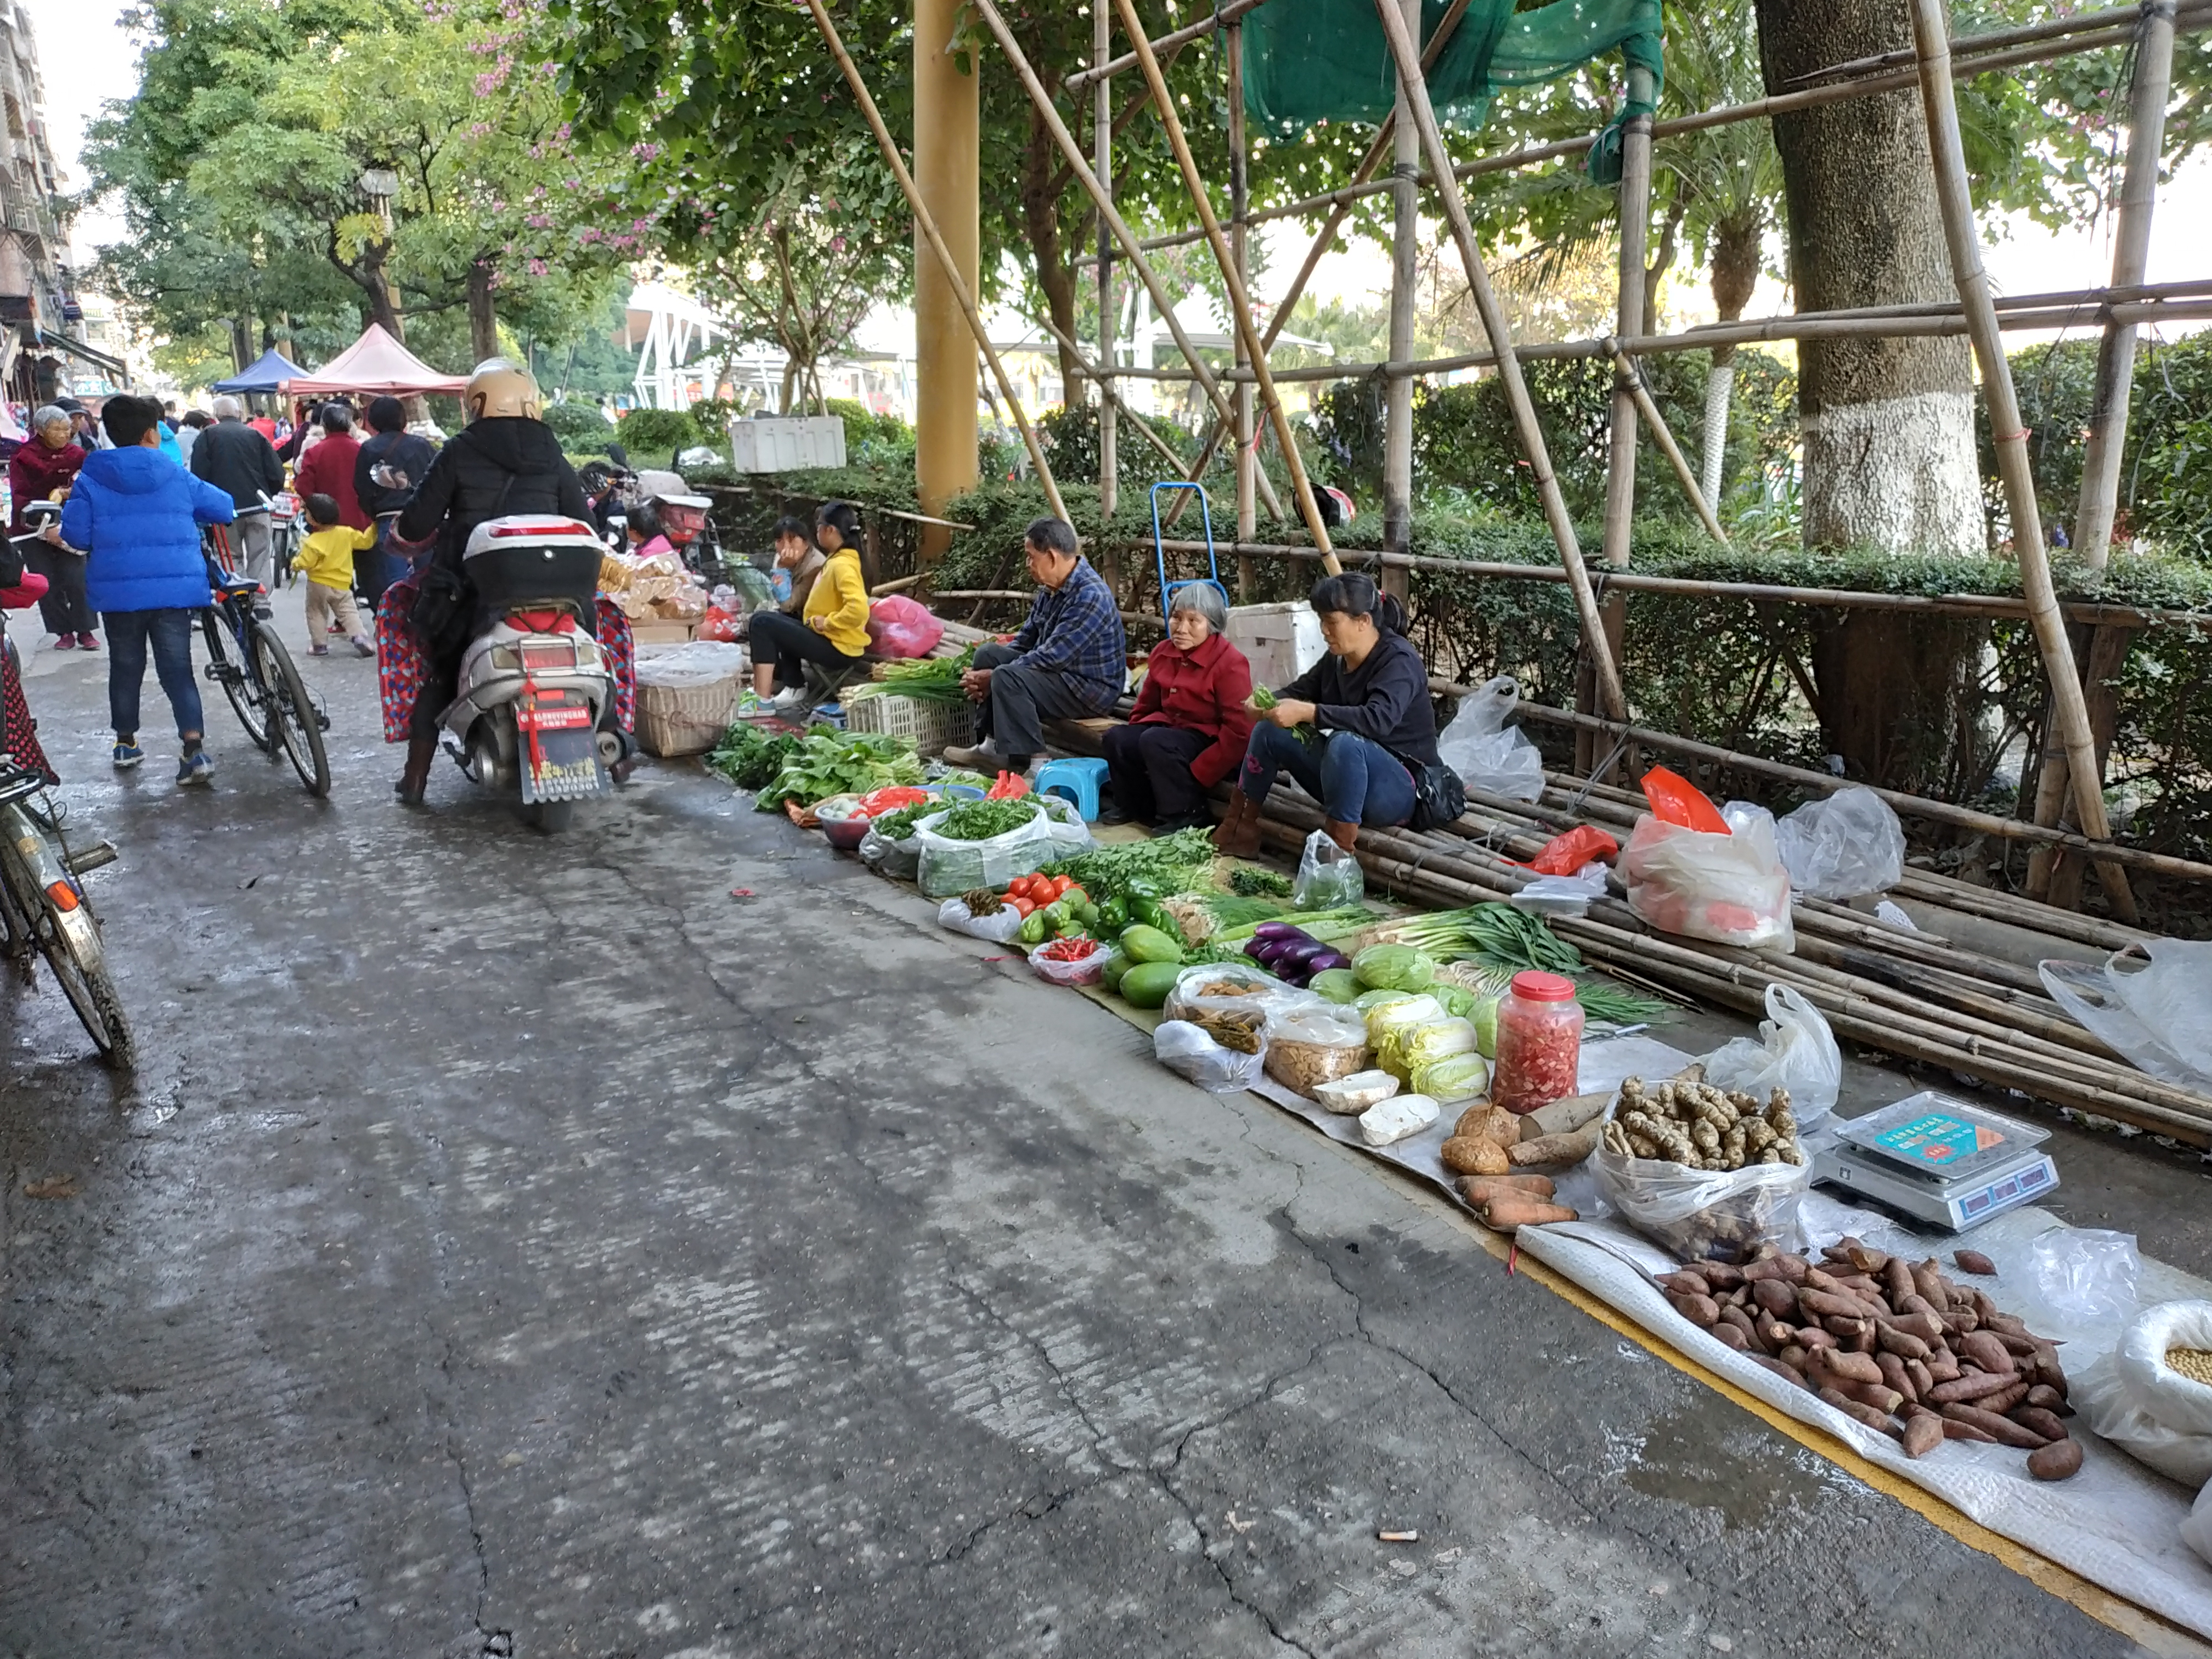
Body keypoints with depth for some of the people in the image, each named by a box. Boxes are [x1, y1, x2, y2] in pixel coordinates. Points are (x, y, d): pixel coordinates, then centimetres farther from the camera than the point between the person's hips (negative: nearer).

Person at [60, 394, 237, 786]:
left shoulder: (91, 478, 0)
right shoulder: (176, 477, 2)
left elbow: (75, 534, -5)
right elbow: (224, 509, 11)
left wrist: (106, 537, 17)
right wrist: (184, 519, 32)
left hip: (117, 590, 1)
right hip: (175, 587, 0)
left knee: (125, 666, 16)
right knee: (177, 669, 1)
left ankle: (126, 742, 28)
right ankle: (194, 751, -12)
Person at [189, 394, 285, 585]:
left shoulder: (208, 436, 1)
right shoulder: (256, 435, 4)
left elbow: (199, 474, -6)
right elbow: (277, 474, -1)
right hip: (258, 506, 0)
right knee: (260, 560, 3)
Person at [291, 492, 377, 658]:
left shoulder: (313, 542, -17)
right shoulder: (347, 533, -5)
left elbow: (304, 563, -15)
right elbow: (366, 541, 6)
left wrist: (295, 561, 6)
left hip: (318, 585, -3)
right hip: (342, 586, 3)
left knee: (316, 614, 12)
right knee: (349, 613, 7)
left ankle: (319, 644, 13)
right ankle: (360, 638, -12)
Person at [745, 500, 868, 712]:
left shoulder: (843, 565, -22)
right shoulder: (838, 559, 9)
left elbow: (858, 609, -36)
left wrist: (828, 622, -22)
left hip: (839, 648, -10)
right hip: (830, 638, 10)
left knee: (763, 624, -11)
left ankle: (762, 699, -10)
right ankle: (792, 687, 17)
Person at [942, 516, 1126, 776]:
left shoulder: (1091, 596, -26)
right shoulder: (1051, 587, 5)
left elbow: (1051, 658, -28)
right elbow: (1027, 638, 12)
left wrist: (993, 677, -19)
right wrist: (983, 680, -3)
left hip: (1091, 687, -10)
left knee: (1008, 679, -29)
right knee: (987, 654, 9)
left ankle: (1026, 767, -23)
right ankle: (993, 745, 7)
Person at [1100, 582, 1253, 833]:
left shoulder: (1230, 663, -18)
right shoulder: (1163, 652, 5)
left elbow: (1239, 732, -21)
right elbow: (1146, 706, 18)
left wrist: (1196, 774, -24)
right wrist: (1133, 737, 4)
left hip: (1210, 740, -7)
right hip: (1171, 728, 7)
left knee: (1155, 741, -30)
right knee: (1117, 738, -13)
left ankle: (1187, 815, -17)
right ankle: (1133, 804, 10)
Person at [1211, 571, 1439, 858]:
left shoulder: (1399, 660, -20)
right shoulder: (1338, 657, 2)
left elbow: (1378, 719, -36)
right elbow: (1300, 690, 12)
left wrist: (1306, 712, -40)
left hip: (1399, 788, -8)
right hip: (1347, 777, 8)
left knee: (1346, 742, -38)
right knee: (1269, 730, 1)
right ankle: (1239, 833, 2)